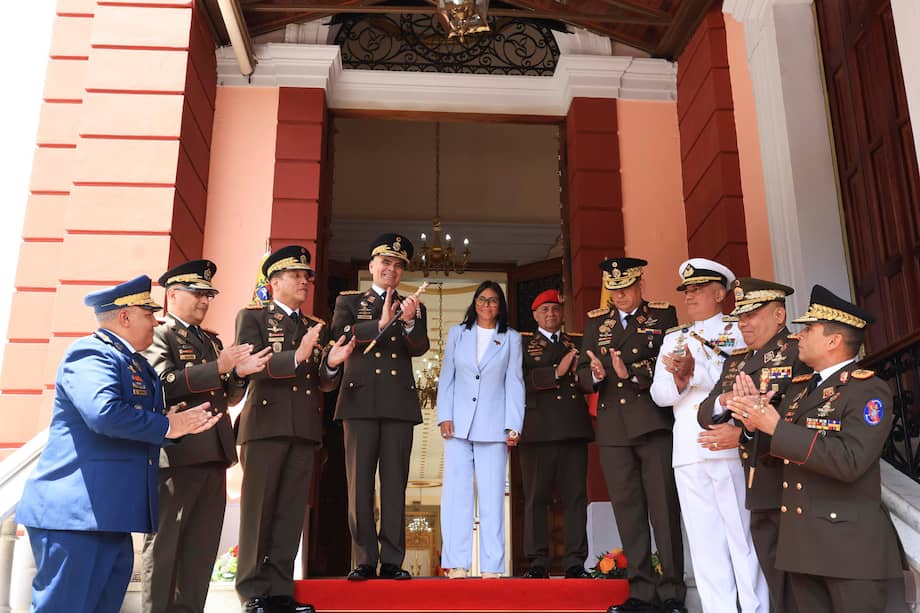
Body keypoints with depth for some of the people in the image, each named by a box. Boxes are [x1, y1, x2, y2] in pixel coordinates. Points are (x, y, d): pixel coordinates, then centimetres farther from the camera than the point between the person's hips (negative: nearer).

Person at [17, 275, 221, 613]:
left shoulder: (140, 366, 21)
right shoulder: (90, 353, -10)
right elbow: (105, 413, -27)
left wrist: (181, 424, 0)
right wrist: (166, 427, -15)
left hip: (111, 513, 10)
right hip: (76, 510, -10)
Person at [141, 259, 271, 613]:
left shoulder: (212, 341, 21)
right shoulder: (158, 335, -2)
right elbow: (164, 383, -18)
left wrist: (239, 374, 0)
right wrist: (218, 368, -22)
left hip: (213, 452, 8)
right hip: (177, 452, -7)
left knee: (203, 544, 10)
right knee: (165, 541, 0)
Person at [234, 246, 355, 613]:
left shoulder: (316, 326, 20)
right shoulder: (252, 317, 5)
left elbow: (323, 383, 17)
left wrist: (332, 364, -5)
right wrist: (296, 356, -21)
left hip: (305, 429, 5)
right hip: (267, 424, -4)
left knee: (292, 511, 4)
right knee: (259, 509, 0)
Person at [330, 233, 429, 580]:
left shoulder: (414, 308, 17)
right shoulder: (348, 301, 14)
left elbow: (419, 348, 2)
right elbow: (338, 332, -5)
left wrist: (409, 322, -18)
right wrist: (380, 324, -17)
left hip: (400, 402, 1)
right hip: (360, 399, -1)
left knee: (395, 483, 1)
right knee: (359, 482, -1)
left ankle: (392, 560, 5)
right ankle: (364, 560, 4)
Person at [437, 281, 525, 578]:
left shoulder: (511, 338, 10)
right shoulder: (457, 333, 13)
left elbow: (514, 383, 5)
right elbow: (446, 377, 9)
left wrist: (513, 425, -4)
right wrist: (444, 416, -2)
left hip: (493, 425, -1)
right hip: (459, 424, 1)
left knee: (492, 495, 0)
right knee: (456, 492, -2)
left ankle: (492, 566, 4)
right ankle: (457, 563, 2)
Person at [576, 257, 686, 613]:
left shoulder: (663, 315, 5)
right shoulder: (596, 321, 16)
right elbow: (583, 374, 11)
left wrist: (631, 374, -18)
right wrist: (594, 374, -11)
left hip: (655, 423, -3)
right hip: (613, 428, 4)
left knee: (663, 509, -1)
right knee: (627, 512, 6)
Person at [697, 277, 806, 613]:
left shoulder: (800, 353, -9)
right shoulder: (735, 361, 14)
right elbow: (705, 415, 7)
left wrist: (743, 434, -22)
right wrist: (725, 401, -15)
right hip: (760, 491, 7)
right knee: (777, 585, 15)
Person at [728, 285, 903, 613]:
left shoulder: (869, 390, -11)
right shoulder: (799, 387, 13)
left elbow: (849, 461, -26)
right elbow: (781, 447, 8)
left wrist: (776, 426, -25)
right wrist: (755, 419, -12)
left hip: (850, 545, -7)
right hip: (801, 542, 7)